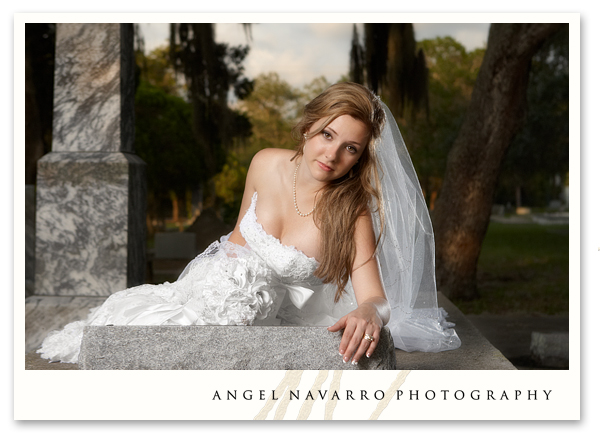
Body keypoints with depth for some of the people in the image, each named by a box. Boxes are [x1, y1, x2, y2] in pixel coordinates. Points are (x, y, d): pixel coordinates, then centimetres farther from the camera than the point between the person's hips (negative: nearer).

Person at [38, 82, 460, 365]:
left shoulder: (353, 213, -18)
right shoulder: (266, 164, -5)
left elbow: (376, 297, -24)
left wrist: (368, 312, -46)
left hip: (264, 317, -4)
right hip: (216, 286, 5)